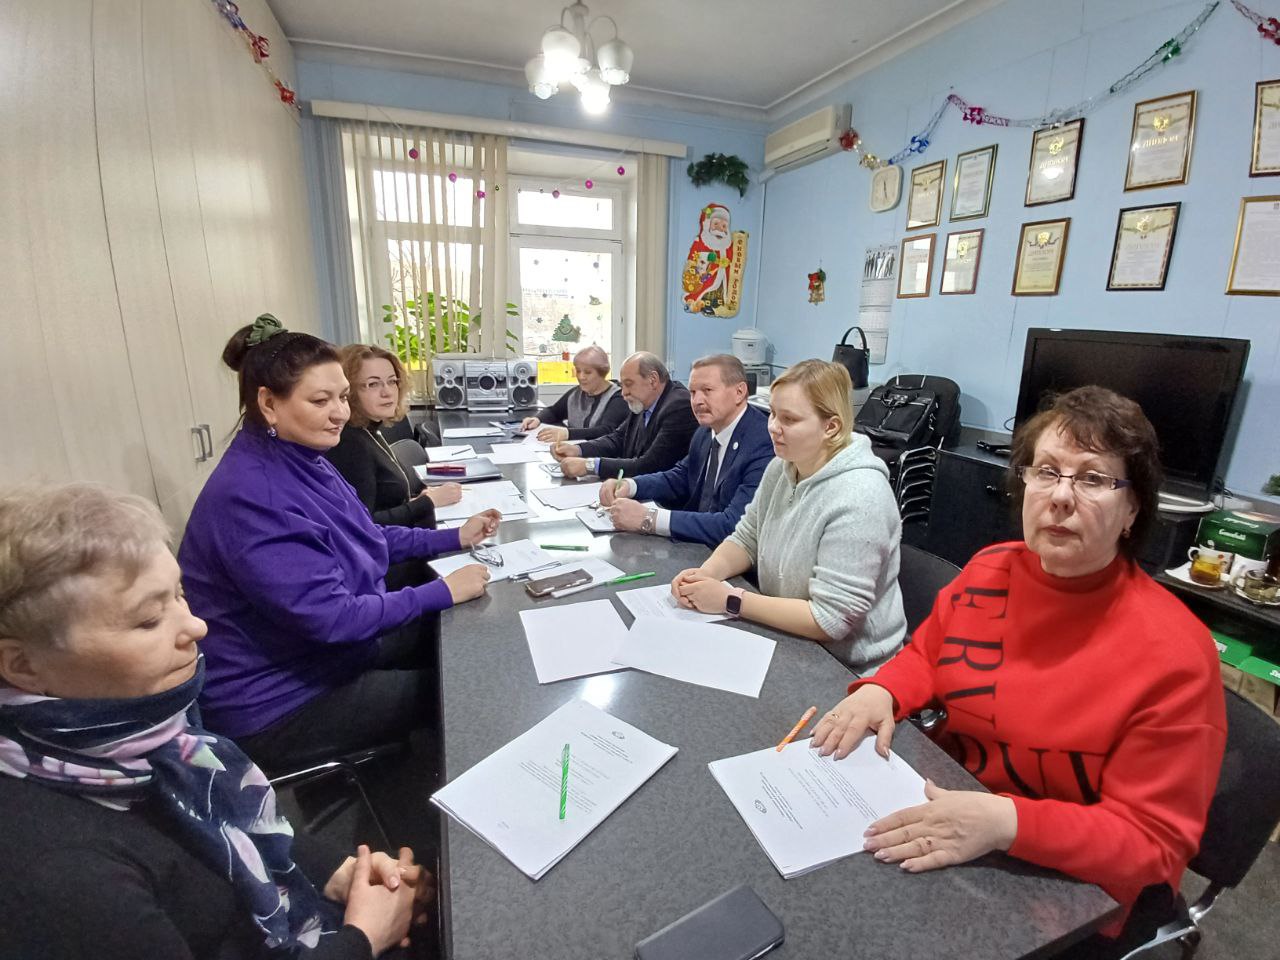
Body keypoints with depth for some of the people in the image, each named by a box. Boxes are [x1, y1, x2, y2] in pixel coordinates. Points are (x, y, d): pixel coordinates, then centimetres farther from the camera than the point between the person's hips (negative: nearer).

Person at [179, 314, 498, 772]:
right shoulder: (249, 496, -30)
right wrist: (443, 592, -25)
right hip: (275, 704, -8)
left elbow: (366, 539, 10)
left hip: (332, 645, 9)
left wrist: (454, 538, 2)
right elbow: (329, 618, -32)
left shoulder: (299, 459, -1)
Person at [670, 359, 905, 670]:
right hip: (787, 645, 6)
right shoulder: (781, 468, -1)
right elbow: (747, 539, 9)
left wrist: (730, 601, -21)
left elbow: (829, 619, -24)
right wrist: (706, 573, -10)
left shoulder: (858, 499, -25)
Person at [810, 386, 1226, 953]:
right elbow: (926, 656, 10)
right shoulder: (989, 571, -5)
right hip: (940, 811, 5)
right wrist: (881, 692, -12)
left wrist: (1006, 822, -32)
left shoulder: (1173, 655, -20)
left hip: (1065, 897, -4)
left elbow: (1153, 843, -16)